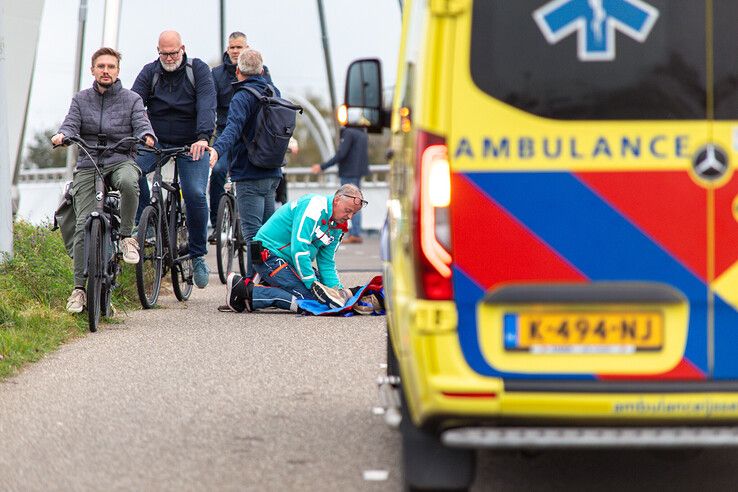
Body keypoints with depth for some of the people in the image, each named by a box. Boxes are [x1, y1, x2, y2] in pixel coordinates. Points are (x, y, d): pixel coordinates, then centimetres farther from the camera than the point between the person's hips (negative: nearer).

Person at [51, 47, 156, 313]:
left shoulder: (131, 99, 7)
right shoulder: (81, 99, 11)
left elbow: (141, 124, -4)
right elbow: (71, 124, 0)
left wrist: (147, 136, -28)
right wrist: (62, 135, -23)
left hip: (121, 161, -1)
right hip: (87, 166, 1)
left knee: (128, 183, -39)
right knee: (83, 226, -12)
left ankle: (127, 236, -17)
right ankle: (80, 288, -6)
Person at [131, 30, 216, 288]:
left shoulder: (198, 70, -6)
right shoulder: (150, 72, 0)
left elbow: (206, 105, -18)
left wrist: (203, 137, -35)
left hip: (192, 145, -2)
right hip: (157, 142, 2)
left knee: (195, 194, -18)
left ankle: (198, 256, -2)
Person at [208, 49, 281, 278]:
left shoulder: (243, 97, -14)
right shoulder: (273, 92, 11)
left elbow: (233, 128, -33)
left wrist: (217, 149, -47)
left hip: (249, 175, -8)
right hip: (272, 173, 8)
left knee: (252, 233, -10)